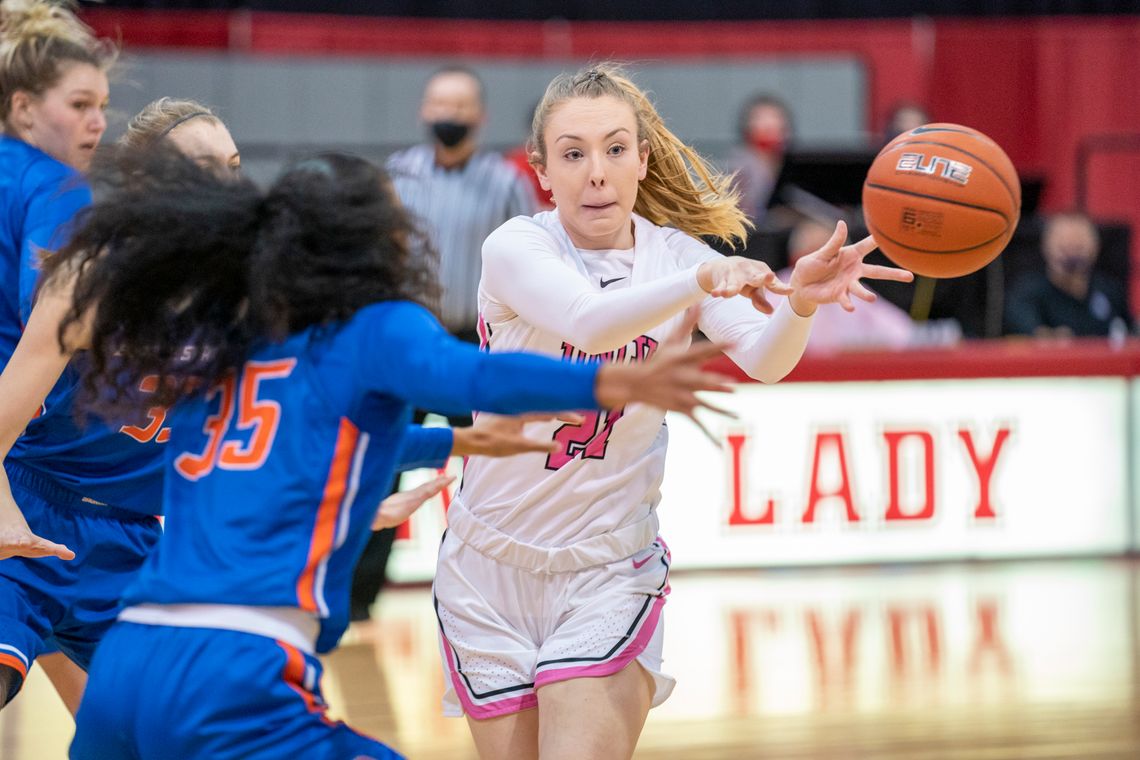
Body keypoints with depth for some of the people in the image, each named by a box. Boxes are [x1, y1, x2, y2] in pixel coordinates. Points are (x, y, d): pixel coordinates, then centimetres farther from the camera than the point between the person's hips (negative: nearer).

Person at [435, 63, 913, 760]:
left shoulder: (676, 253, -4)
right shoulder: (515, 248, -14)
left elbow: (762, 360, -22)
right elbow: (589, 322, -35)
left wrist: (800, 303, -44)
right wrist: (701, 279, -52)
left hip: (611, 570, 1)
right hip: (490, 566, -1)